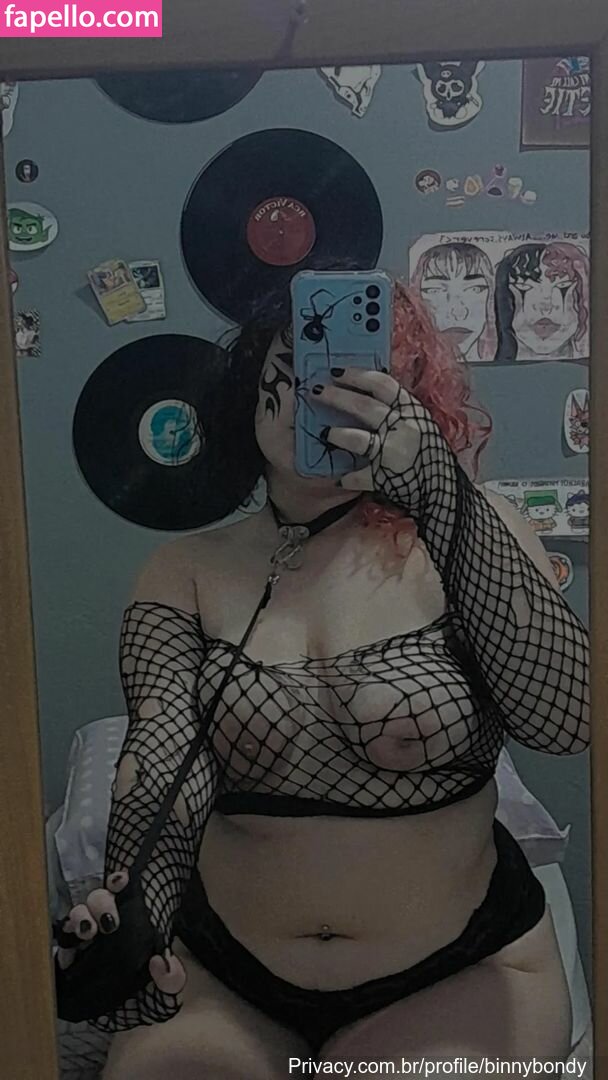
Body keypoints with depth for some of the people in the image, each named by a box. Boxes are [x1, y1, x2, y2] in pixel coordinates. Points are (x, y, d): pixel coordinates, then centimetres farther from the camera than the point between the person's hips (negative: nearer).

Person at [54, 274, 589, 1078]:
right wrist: (131, 917, -36)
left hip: (461, 976, -1)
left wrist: (446, 496, -31)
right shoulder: (184, 576, -2)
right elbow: (165, 764, -16)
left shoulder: (468, 531, -7)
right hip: (220, 982, 2)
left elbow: (566, 718, -22)